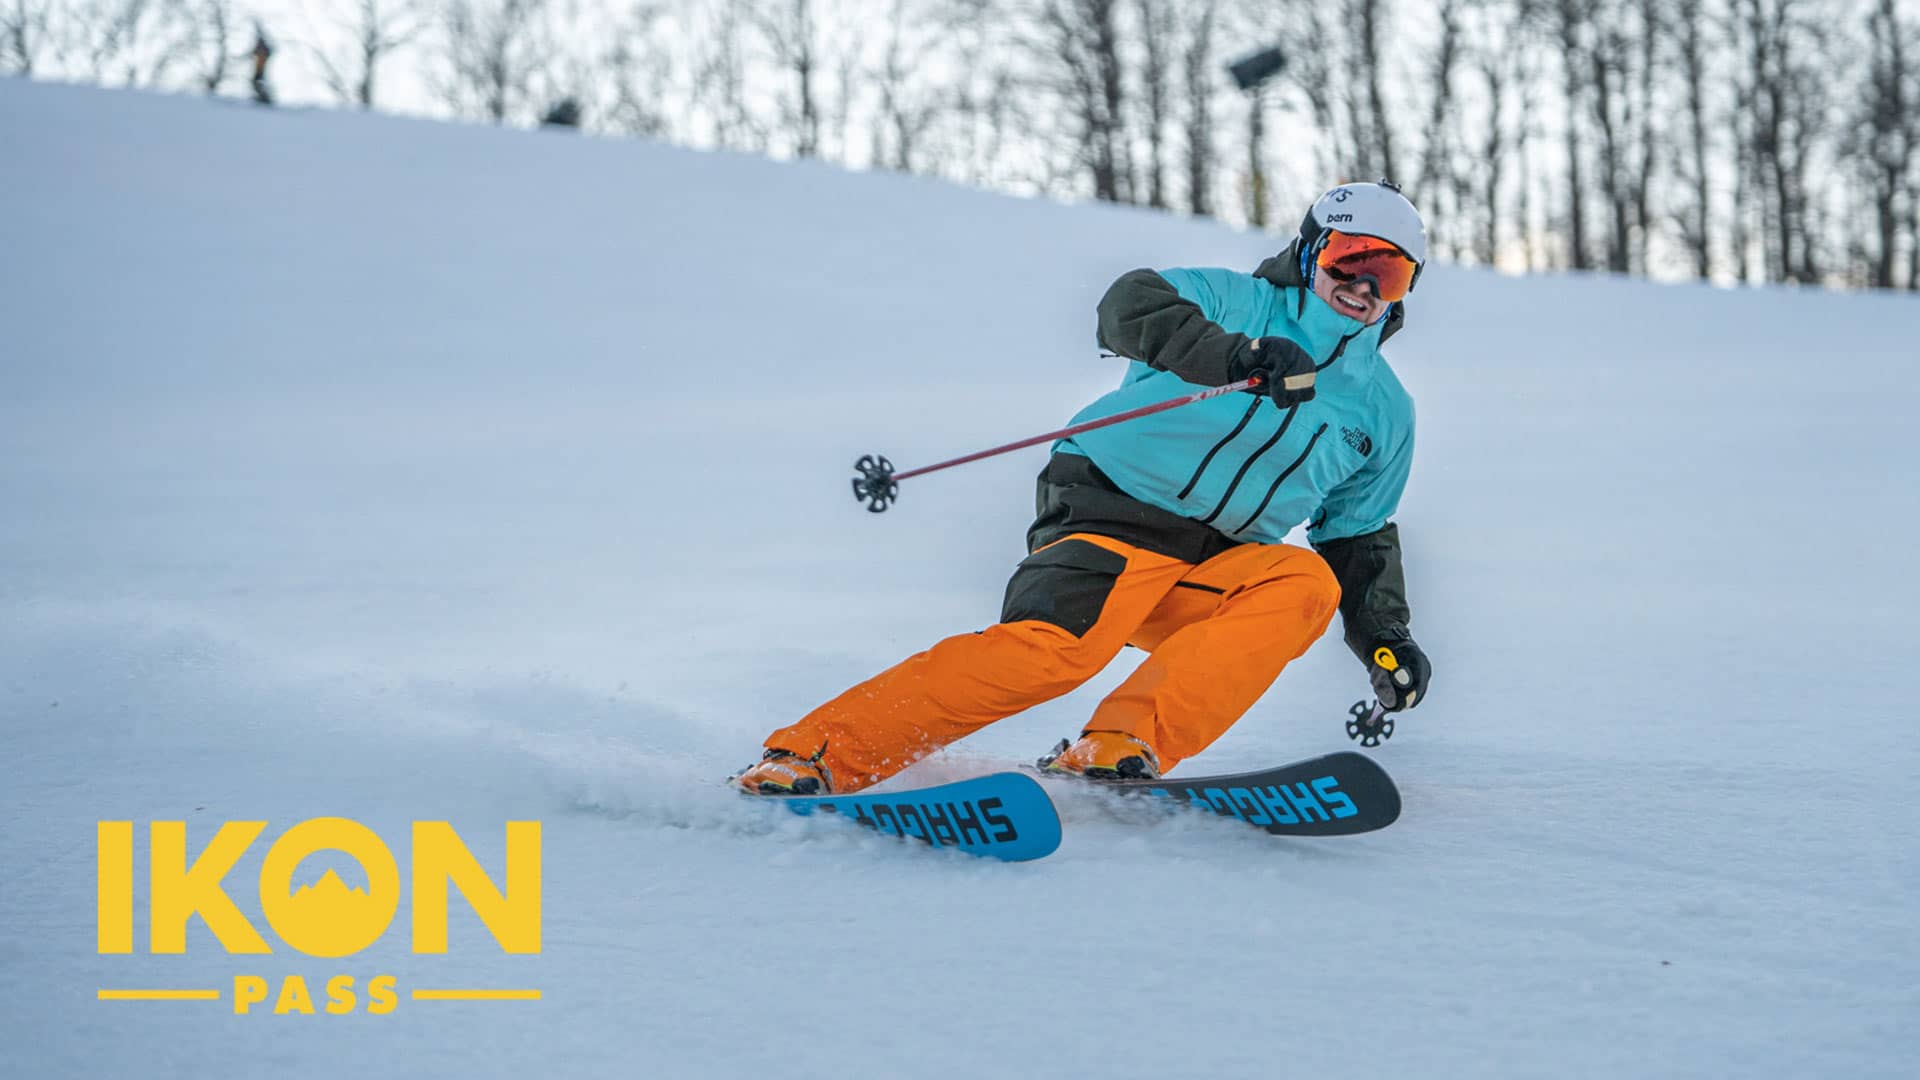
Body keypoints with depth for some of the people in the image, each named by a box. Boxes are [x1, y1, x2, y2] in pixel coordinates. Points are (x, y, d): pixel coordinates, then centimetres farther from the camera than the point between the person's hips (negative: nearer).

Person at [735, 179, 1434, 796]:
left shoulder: (1384, 412, 20)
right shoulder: (1239, 303, 5)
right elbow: (1133, 305, -13)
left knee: (1307, 583, -26)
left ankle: (1124, 744, -35)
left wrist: (1386, 638, 12)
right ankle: (810, 757, -27)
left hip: (1211, 571, 5)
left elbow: (1360, 537, 28)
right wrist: (1238, 354, -28)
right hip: (1113, 517, -5)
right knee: (1056, 647, -30)